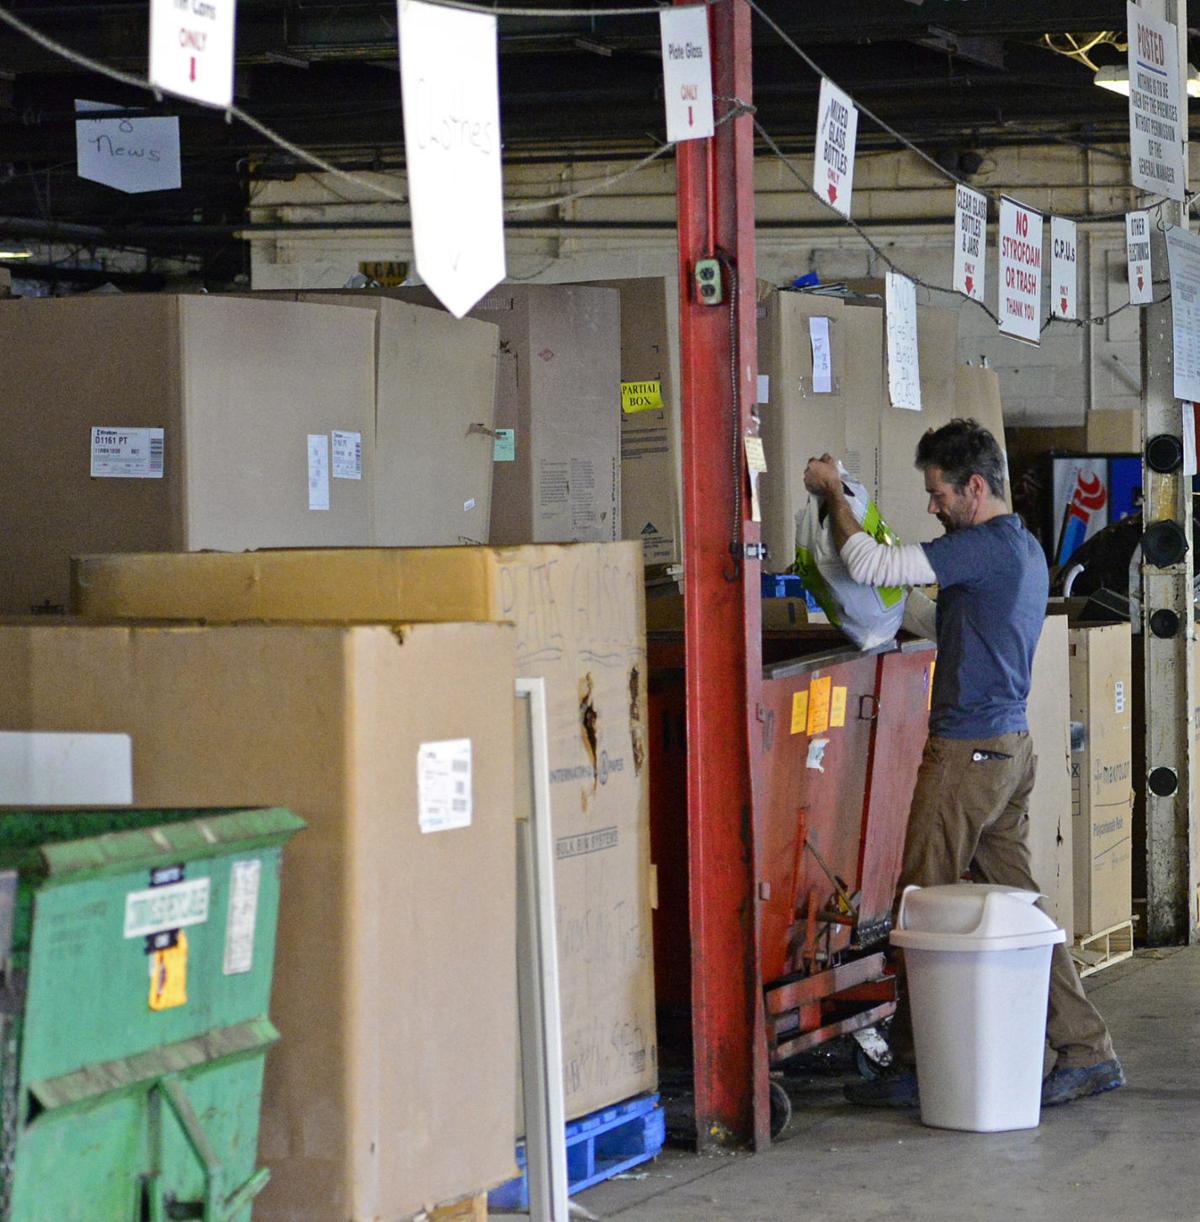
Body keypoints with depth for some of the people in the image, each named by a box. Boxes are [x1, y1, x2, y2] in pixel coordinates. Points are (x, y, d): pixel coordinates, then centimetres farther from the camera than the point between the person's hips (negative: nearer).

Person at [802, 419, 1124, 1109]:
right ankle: (1088, 1052, 10)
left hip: (967, 752, -10)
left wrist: (834, 493, -6)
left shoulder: (985, 547, -16)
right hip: (1012, 743, 10)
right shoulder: (1025, 549, 15)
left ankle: (915, 1070, 3)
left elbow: (870, 566, -19)